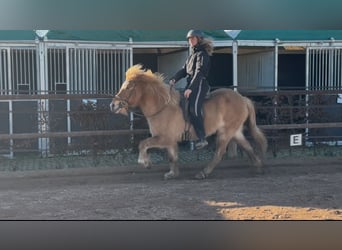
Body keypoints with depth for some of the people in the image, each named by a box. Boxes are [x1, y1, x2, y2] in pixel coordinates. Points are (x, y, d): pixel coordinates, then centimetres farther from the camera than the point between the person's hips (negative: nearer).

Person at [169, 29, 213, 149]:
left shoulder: (202, 54, -7)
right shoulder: (192, 54, 22)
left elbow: (199, 72, -18)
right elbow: (184, 70, 17)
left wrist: (190, 88, -26)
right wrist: (174, 79, 0)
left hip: (200, 84, -9)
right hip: (191, 84, 9)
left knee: (194, 109, -20)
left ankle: (202, 138, -20)